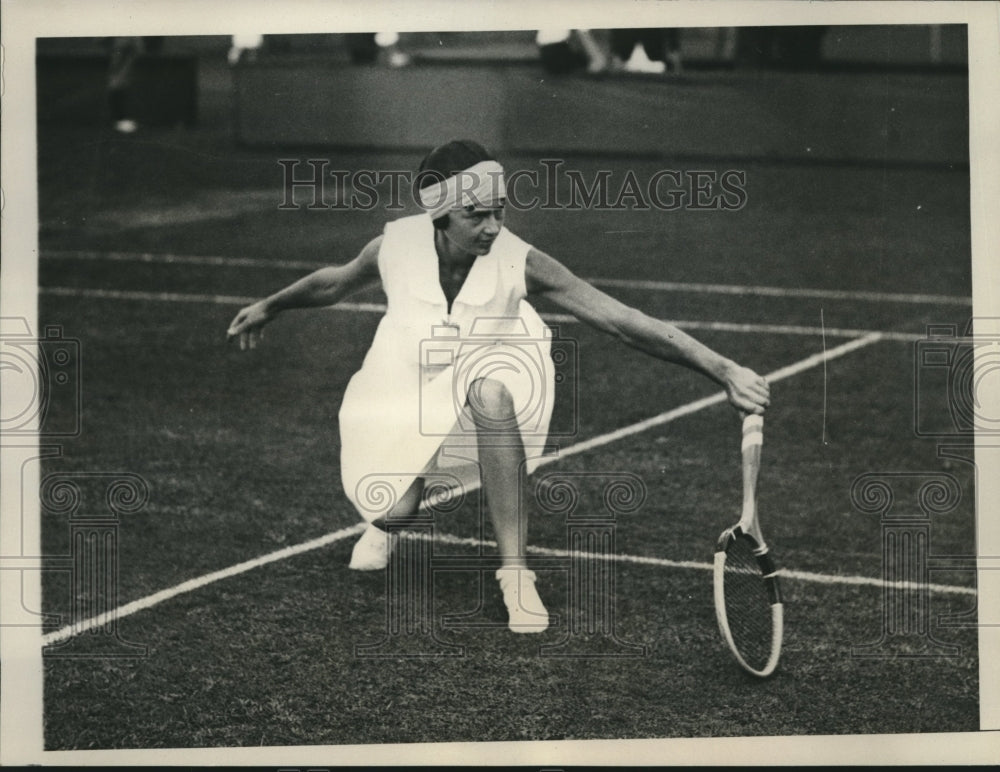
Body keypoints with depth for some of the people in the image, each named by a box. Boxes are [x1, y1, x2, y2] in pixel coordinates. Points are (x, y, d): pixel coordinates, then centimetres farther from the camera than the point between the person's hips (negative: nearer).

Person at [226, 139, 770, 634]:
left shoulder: (520, 263, -32)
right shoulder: (395, 246, -26)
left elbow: (623, 321, -37)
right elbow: (338, 281, 0)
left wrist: (722, 369, -45)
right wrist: (269, 307, 14)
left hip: (489, 372, -2)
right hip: (407, 383, 2)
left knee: (491, 393, -38)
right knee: (395, 510, -13)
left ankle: (515, 571, -30)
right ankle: (383, 520, 31)